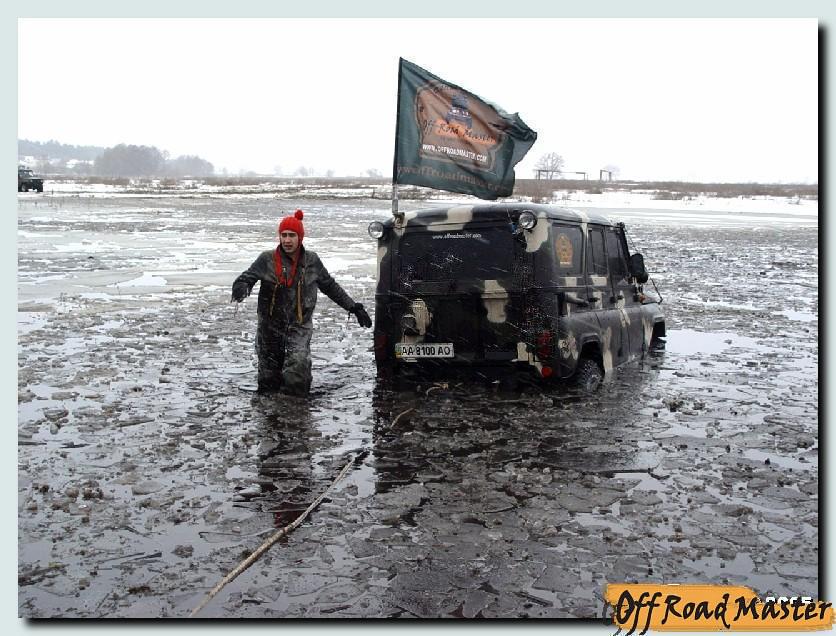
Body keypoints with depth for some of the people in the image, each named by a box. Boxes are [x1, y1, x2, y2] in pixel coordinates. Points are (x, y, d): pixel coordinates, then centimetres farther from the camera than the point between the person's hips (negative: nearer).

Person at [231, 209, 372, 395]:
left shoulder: (311, 261, 4)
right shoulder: (267, 259, -2)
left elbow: (330, 286, 15)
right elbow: (245, 278, -8)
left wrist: (355, 308, 14)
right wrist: (241, 288, -33)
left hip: (300, 326, 0)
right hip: (270, 326, 0)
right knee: (268, 385, 6)